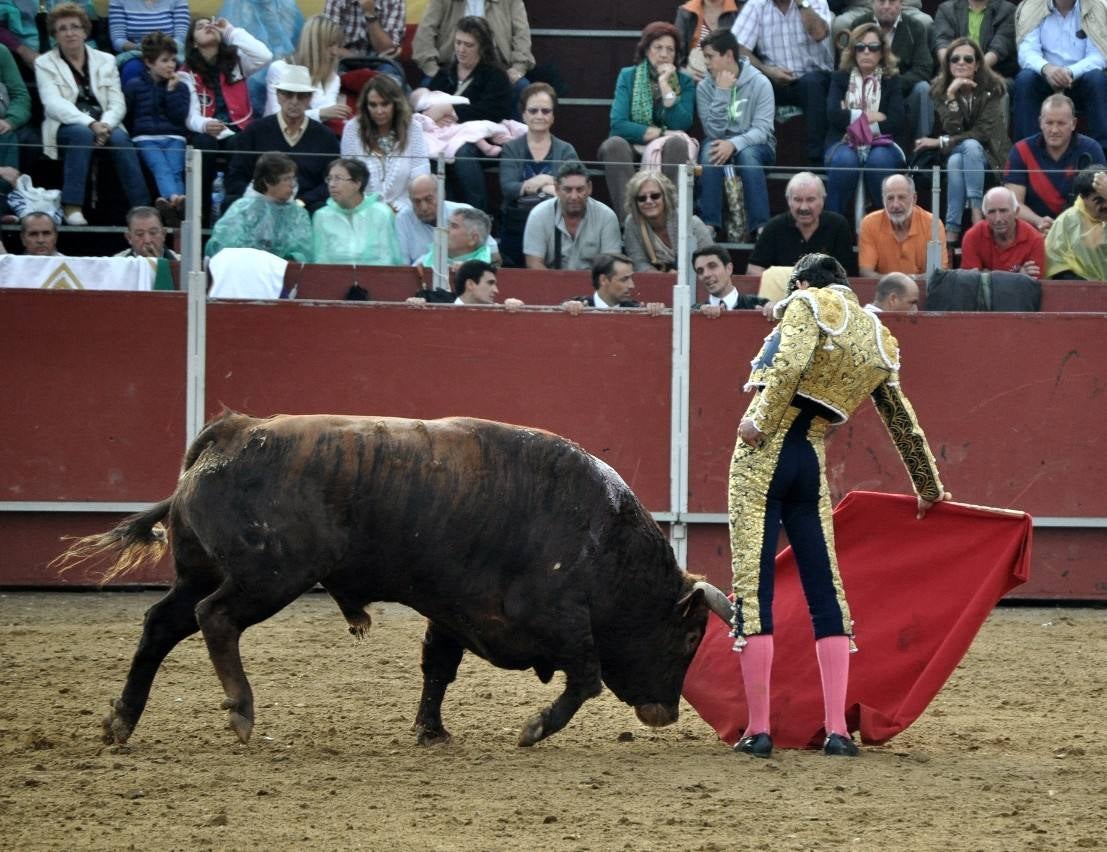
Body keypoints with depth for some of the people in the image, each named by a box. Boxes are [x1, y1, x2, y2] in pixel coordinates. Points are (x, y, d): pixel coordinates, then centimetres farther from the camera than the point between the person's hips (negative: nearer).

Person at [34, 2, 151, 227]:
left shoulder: (106, 61, 15)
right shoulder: (44, 64, 7)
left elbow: (118, 104, 6)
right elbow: (54, 104, -10)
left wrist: (105, 125, -17)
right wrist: (90, 123, -24)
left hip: (103, 126, 2)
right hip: (66, 126, -2)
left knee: (120, 138, -32)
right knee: (83, 133, -37)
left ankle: (142, 207, -32)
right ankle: (72, 207, -39)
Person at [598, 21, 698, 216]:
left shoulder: (684, 82, 10)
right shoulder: (628, 76, 9)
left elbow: (682, 125, -7)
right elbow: (618, 125, -4)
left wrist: (666, 87, -8)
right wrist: (659, 133, -10)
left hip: (669, 151, 0)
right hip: (634, 148, 0)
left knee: (676, 143, -34)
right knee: (613, 145, -32)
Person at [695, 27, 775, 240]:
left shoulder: (759, 83, -8)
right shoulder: (704, 87, -2)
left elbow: (762, 130, -17)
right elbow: (714, 131, -11)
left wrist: (734, 144, -34)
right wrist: (722, 92, -18)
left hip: (755, 145, -2)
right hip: (721, 143, 2)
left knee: (747, 154, -37)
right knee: (710, 151, -33)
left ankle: (760, 226, -39)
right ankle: (709, 224, -35)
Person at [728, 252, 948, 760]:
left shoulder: (808, 303, 0)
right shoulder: (879, 342, 17)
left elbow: (790, 364, -20)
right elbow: (903, 423, 26)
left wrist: (759, 418, -14)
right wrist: (929, 488, 36)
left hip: (764, 449, -5)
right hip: (812, 461, 5)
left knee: (752, 590, -4)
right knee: (826, 594, 10)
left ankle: (758, 730, -6)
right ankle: (837, 730, 5)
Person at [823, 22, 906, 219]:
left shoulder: (890, 83, 13)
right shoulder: (840, 79, 15)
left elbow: (896, 123, -3)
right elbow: (833, 115, -3)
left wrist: (851, 117, -6)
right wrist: (871, 116, -5)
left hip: (881, 145, 0)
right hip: (844, 144, 0)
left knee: (879, 160, -35)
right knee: (844, 161, -36)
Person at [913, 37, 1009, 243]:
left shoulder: (992, 89, -6)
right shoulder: (940, 90, -1)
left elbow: (984, 132, -13)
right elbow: (953, 129, -13)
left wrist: (941, 142, -15)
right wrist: (951, 96, -25)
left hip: (987, 157, -1)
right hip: (954, 155, 1)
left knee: (970, 146, -34)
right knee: (955, 161, -34)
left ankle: (977, 214, -43)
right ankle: (951, 232, -43)